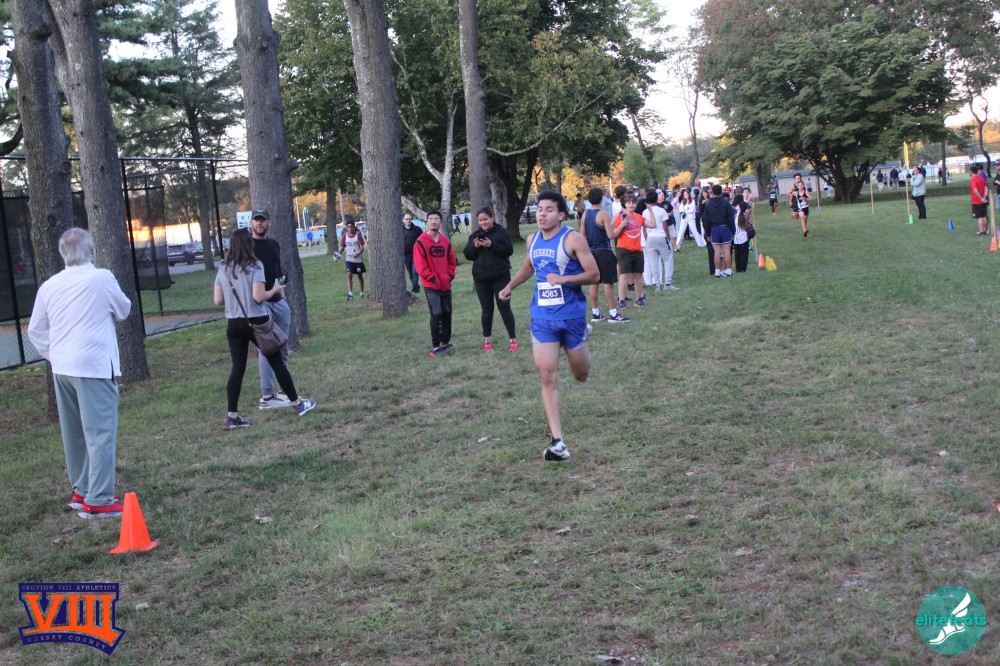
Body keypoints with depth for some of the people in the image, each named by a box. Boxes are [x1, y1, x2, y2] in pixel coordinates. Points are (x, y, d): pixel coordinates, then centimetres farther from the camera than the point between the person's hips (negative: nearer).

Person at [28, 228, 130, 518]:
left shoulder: (50, 286, 5)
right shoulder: (102, 278, -9)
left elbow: (35, 330, 11)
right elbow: (123, 310, 7)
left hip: (62, 369, 6)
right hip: (94, 365, -6)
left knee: (74, 433, 16)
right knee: (100, 432, -3)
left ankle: (81, 490, 28)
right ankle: (98, 500, -5)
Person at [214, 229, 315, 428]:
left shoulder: (223, 268, 4)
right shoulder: (254, 265, -11)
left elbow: (218, 300, 3)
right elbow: (258, 296, -19)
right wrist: (276, 289, -2)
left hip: (234, 324, 4)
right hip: (256, 322, -4)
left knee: (237, 368, 8)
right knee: (277, 362, 9)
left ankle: (232, 416, 4)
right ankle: (297, 404, 21)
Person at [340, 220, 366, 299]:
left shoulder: (358, 235, -8)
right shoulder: (344, 236, -1)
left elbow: (362, 247, -11)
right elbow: (342, 248, 6)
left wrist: (358, 253, -31)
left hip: (358, 259, -1)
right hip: (349, 259, 1)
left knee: (360, 276, 12)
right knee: (349, 275, -15)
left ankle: (362, 293, 27)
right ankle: (350, 294, -19)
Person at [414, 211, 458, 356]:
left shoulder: (445, 241, 8)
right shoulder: (421, 242, -9)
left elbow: (452, 260, 15)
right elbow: (420, 265, -13)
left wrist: (450, 276, 2)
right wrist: (433, 279, -15)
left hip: (446, 285, 6)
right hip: (431, 286, -6)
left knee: (447, 314, 10)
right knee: (436, 315, -9)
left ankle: (446, 342, 22)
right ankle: (435, 347, -3)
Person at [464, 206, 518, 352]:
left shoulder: (501, 232, -3)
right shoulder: (475, 235, 8)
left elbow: (509, 250, -11)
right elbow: (468, 255, 6)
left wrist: (492, 245, -21)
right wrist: (475, 246, -14)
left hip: (500, 277, -3)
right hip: (481, 278, 3)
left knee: (504, 307, -3)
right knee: (487, 309, 9)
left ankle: (513, 339, 2)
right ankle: (487, 339, 18)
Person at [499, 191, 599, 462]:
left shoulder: (572, 239, -11)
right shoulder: (533, 240, 7)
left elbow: (594, 274, -13)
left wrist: (563, 279, -25)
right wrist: (510, 286, 14)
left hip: (571, 315, -3)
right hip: (542, 318, 3)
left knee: (581, 375, 14)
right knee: (548, 378, -8)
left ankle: (583, 334, 50)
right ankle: (558, 442, -8)